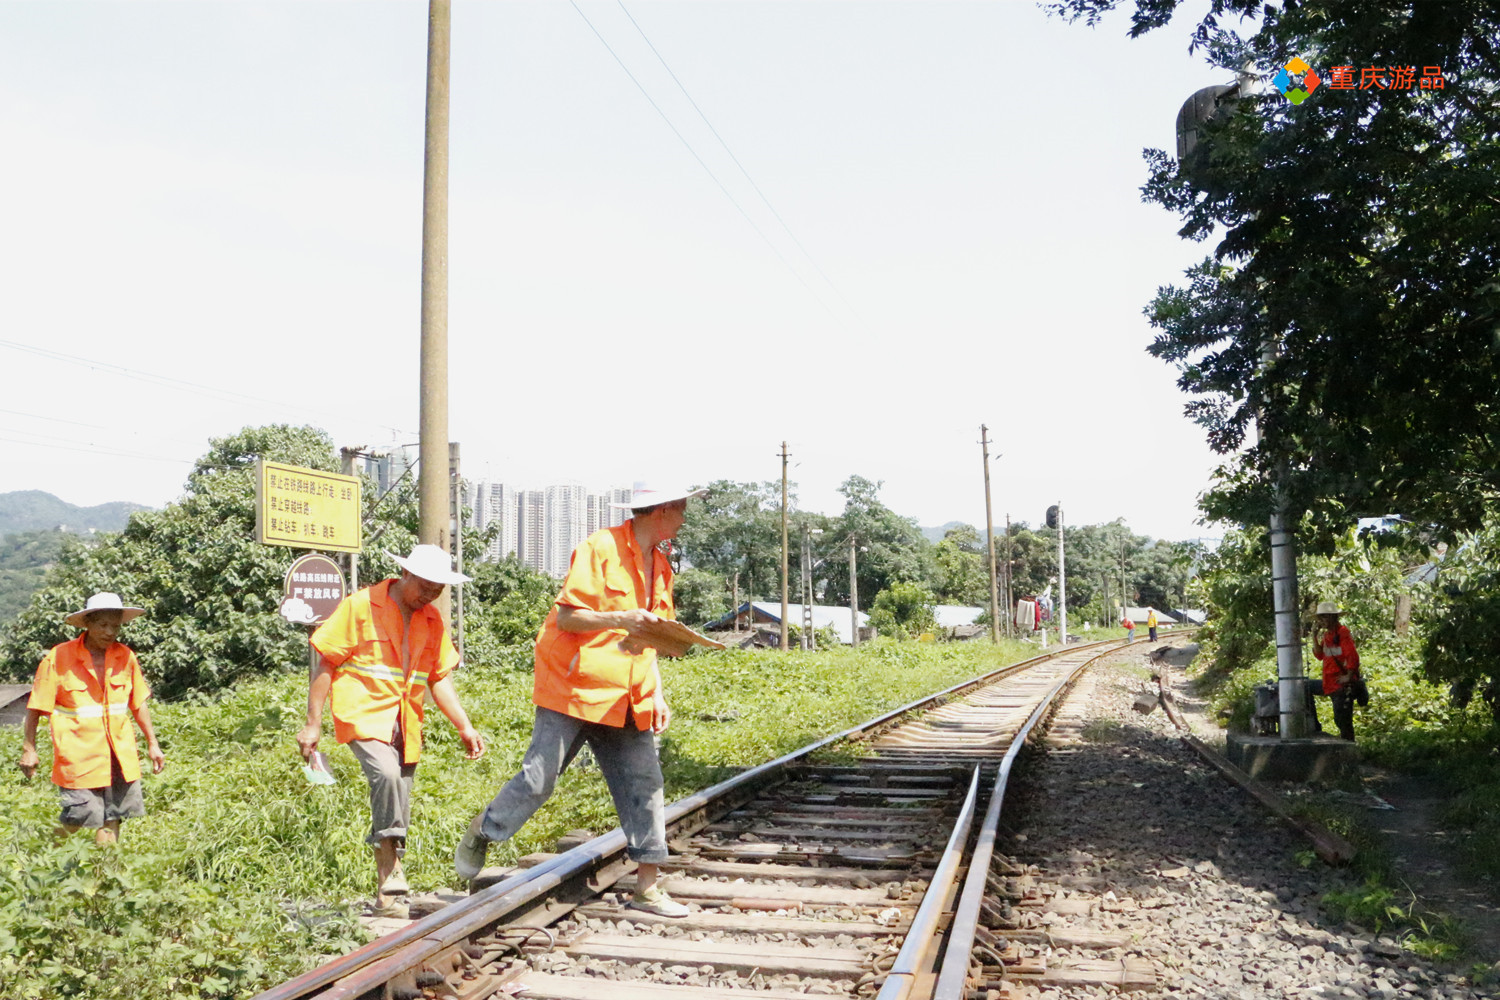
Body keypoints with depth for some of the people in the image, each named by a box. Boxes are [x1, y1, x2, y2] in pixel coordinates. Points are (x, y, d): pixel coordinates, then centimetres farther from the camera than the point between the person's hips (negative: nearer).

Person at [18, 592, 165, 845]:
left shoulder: (126, 656, 4)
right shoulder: (58, 658, -8)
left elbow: (138, 703, 13)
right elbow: (36, 708, -1)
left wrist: (152, 744, 13)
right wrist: (28, 750, -1)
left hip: (120, 756, 4)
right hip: (78, 756, -4)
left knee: (112, 822, 6)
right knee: (76, 819, -4)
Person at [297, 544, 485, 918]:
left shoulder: (432, 621, 12)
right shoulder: (360, 606, -5)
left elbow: (439, 678, 15)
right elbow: (325, 663, -3)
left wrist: (465, 727, 4)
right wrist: (312, 724, -6)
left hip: (405, 725, 6)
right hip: (364, 715, -6)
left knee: (398, 815, 7)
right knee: (386, 774, -31)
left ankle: (388, 895, 20)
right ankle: (391, 875, -22)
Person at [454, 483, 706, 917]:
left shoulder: (660, 565, 14)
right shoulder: (599, 549, -10)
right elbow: (566, 617, -13)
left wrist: (657, 696, 11)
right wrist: (617, 619, -26)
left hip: (626, 700, 7)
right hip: (574, 687, -7)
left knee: (644, 786, 2)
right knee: (538, 779, -3)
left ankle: (647, 888, 10)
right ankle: (482, 832, 24)